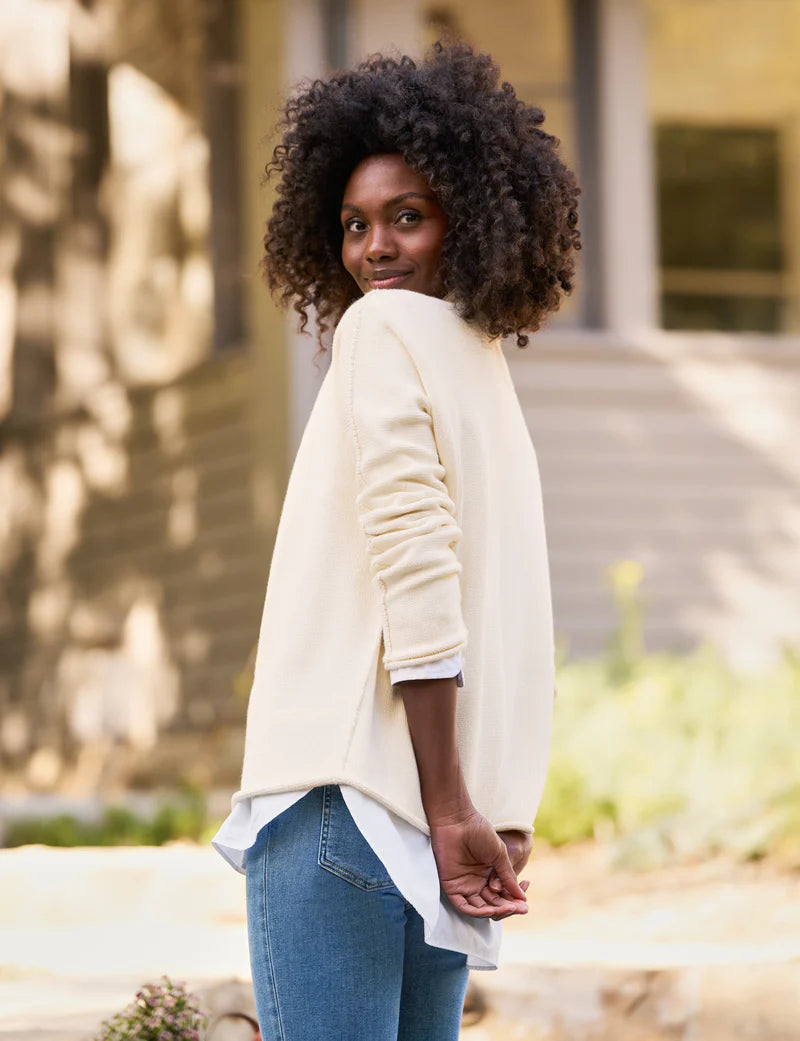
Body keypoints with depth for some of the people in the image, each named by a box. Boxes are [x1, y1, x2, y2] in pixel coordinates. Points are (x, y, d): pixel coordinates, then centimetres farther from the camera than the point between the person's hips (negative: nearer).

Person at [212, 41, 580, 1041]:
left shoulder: (385, 330, -3)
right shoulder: (487, 368, 23)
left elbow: (414, 561, -15)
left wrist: (448, 810, -17)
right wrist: (500, 817, 17)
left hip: (351, 789, -9)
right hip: (447, 806, 9)